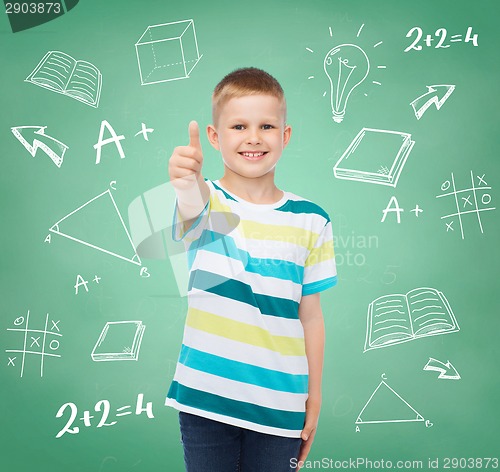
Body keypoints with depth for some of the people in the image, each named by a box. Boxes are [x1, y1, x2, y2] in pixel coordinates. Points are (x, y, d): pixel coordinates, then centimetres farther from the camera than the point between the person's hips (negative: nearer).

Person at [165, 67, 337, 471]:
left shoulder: (310, 221, -2)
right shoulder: (207, 203, -6)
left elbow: (310, 316, 2)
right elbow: (193, 208, -32)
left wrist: (314, 397, 5)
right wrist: (188, 183, -54)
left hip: (280, 406, 1)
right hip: (206, 398, -1)